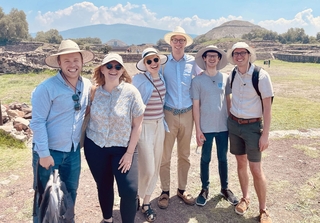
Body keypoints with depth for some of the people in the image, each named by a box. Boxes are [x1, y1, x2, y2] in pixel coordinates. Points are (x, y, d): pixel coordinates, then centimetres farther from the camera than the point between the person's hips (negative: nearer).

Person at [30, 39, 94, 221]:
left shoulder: (87, 85, -2)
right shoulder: (47, 87, -19)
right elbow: (38, 122, -17)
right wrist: (44, 153, -17)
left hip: (74, 151, 5)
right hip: (49, 151, -5)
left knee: (70, 194, 20)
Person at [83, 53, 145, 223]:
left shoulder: (131, 92, -11)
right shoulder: (94, 92, -3)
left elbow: (137, 125, -8)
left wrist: (129, 153, -10)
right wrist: (82, 143, 5)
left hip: (122, 148, -2)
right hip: (95, 147, 2)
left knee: (129, 190, -10)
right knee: (103, 186, 15)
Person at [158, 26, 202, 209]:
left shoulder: (192, 62, 1)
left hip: (187, 113, 2)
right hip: (168, 113, -2)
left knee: (184, 155, 12)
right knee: (165, 155, 3)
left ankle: (182, 189, 27)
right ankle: (165, 191, 18)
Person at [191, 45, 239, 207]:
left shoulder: (225, 78, 2)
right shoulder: (197, 80, -5)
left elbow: (228, 101, 8)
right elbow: (196, 106, -5)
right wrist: (198, 129, -7)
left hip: (223, 126, 2)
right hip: (206, 127, -2)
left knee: (223, 158, 14)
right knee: (205, 159, 10)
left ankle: (225, 188, 29)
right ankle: (205, 189, 25)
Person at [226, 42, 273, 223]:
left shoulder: (261, 75, -13)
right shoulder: (232, 76, 1)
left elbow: (267, 106, -12)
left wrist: (265, 134, -14)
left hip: (253, 126, -4)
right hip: (234, 124, 5)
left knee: (256, 169, -2)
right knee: (241, 163, 14)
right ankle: (245, 198, 32)